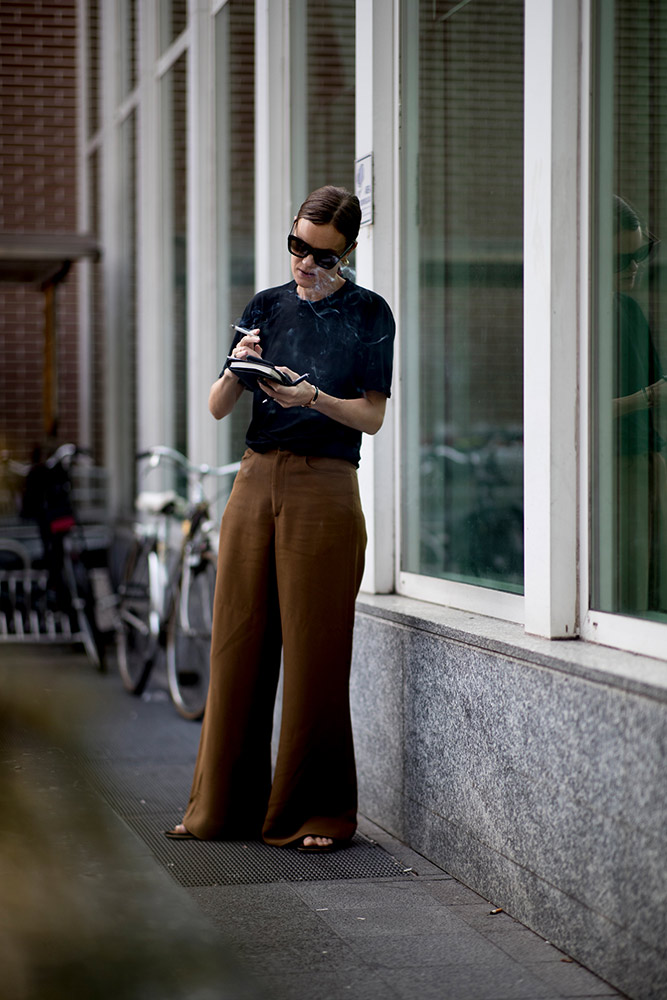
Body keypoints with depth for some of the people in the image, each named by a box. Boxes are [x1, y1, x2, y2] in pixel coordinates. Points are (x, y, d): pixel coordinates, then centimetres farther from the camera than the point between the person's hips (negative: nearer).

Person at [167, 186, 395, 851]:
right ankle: (226, 806, 14)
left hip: (325, 488, -4)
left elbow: (372, 416, -1)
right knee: (239, 642, 4)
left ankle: (317, 813, 7)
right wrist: (237, 368, -11)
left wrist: (314, 398, -17)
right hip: (256, 478, 4)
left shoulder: (367, 314, 3)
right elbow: (217, 408, 9)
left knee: (314, 652, -3)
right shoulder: (267, 308, 13)